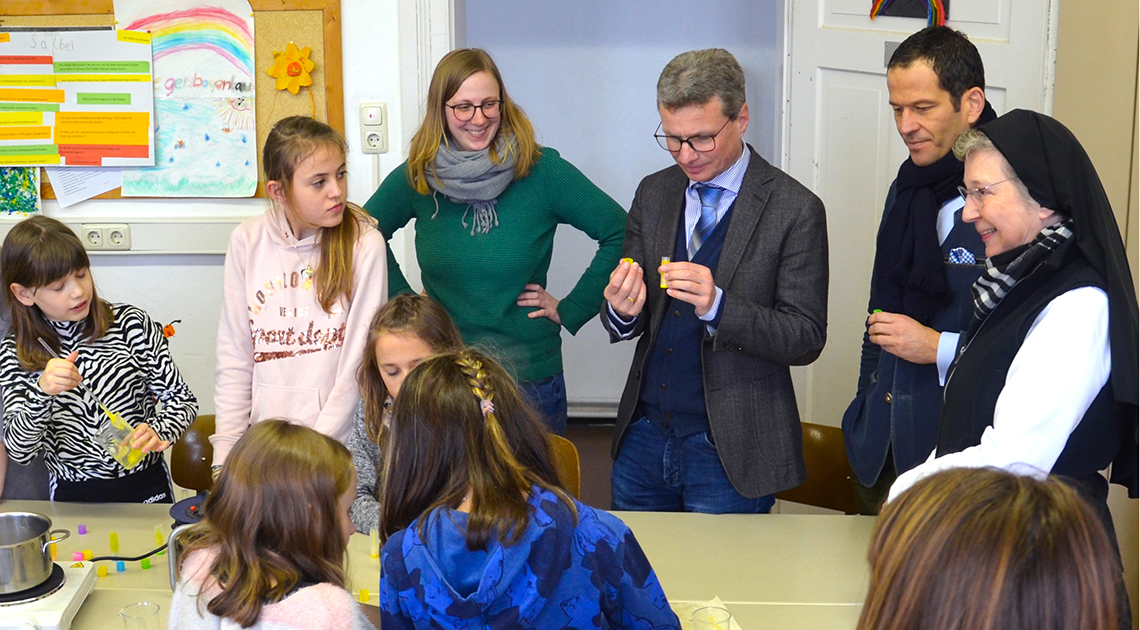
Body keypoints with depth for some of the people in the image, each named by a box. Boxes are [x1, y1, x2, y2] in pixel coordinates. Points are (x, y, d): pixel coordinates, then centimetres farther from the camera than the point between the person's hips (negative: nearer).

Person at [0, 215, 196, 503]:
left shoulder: (132, 324, -1)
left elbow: (183, 400, 4)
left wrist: (159, 431, -17)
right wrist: (42, 393, -21)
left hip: (145, 487, -1)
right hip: (72, 498, 1)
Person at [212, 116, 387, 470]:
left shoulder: (364, 246, -4)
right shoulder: (247, 242, 4)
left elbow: (357, 366, -4)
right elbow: (234, 359, 7)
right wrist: (226, 454, 1)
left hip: (336, 445, -2)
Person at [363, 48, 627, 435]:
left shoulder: (542, 171, -8)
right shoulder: (416, 177, 0)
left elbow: (620, 233, -6)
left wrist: (570, 310, -6)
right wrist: (403, 298, 7)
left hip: (529, 376, -2)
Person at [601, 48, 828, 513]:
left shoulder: (795, 209, -10)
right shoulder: (653, 193, 6)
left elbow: (806, 340, -12)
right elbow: (625, 327, 10)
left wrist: (717, 306, -26)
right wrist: (622, 310, -14)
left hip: (730, 452, -5)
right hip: (644, 435, 5)